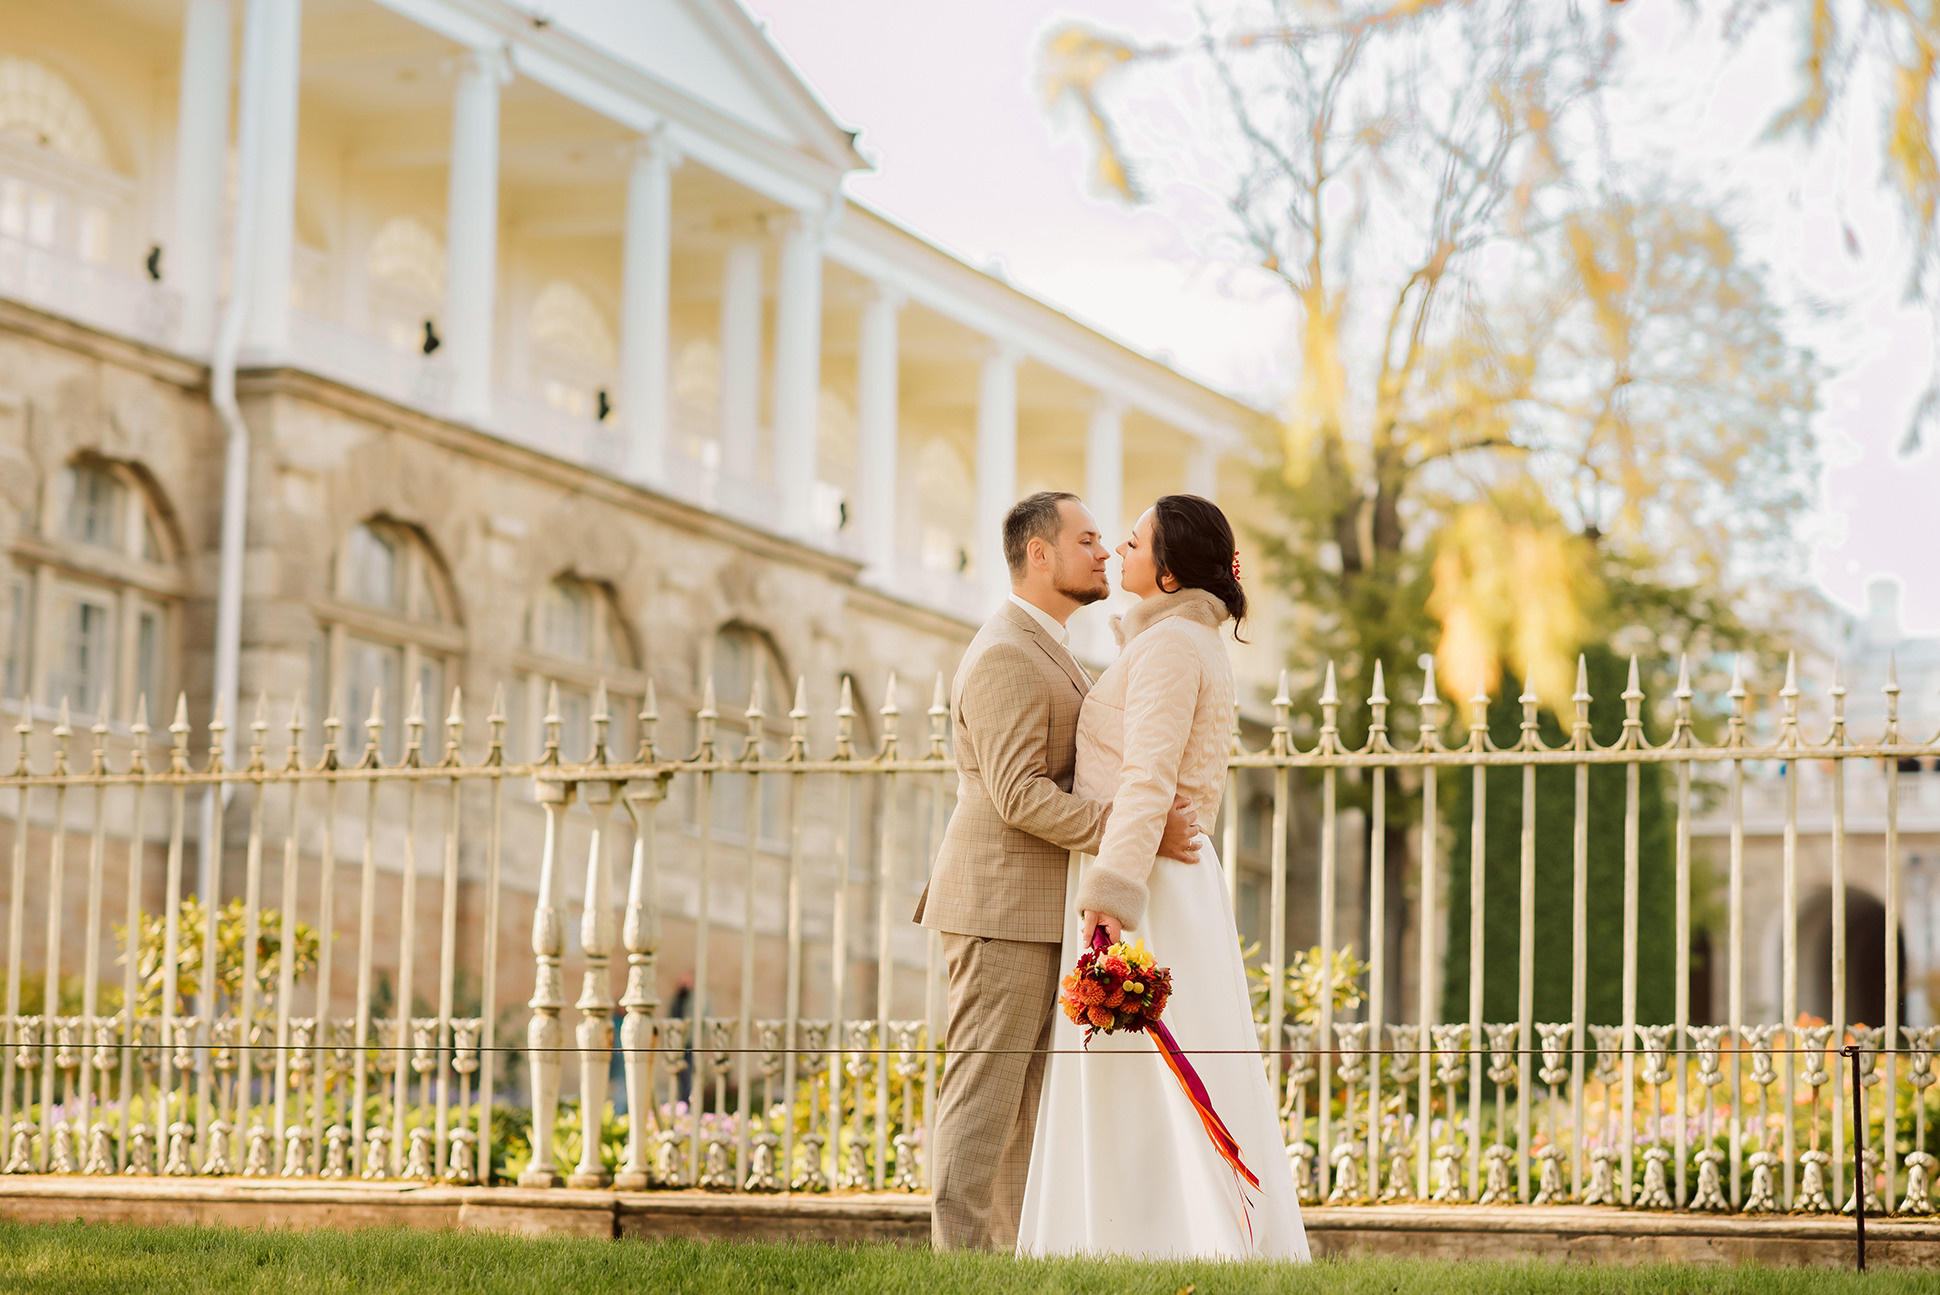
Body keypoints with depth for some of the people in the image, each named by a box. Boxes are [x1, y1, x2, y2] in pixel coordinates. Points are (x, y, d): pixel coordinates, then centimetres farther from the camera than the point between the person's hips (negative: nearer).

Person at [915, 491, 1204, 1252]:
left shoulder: (1044, 649, 19)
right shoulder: (1005, 657, -15)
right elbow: (1019, 795, -22)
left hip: (1036, 913, 10)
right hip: (1002, 910, -10)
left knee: (1025, 1099, 9)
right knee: (983, 1089, -9)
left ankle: (1008, 1253, 11)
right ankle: (960, 1258, -8)